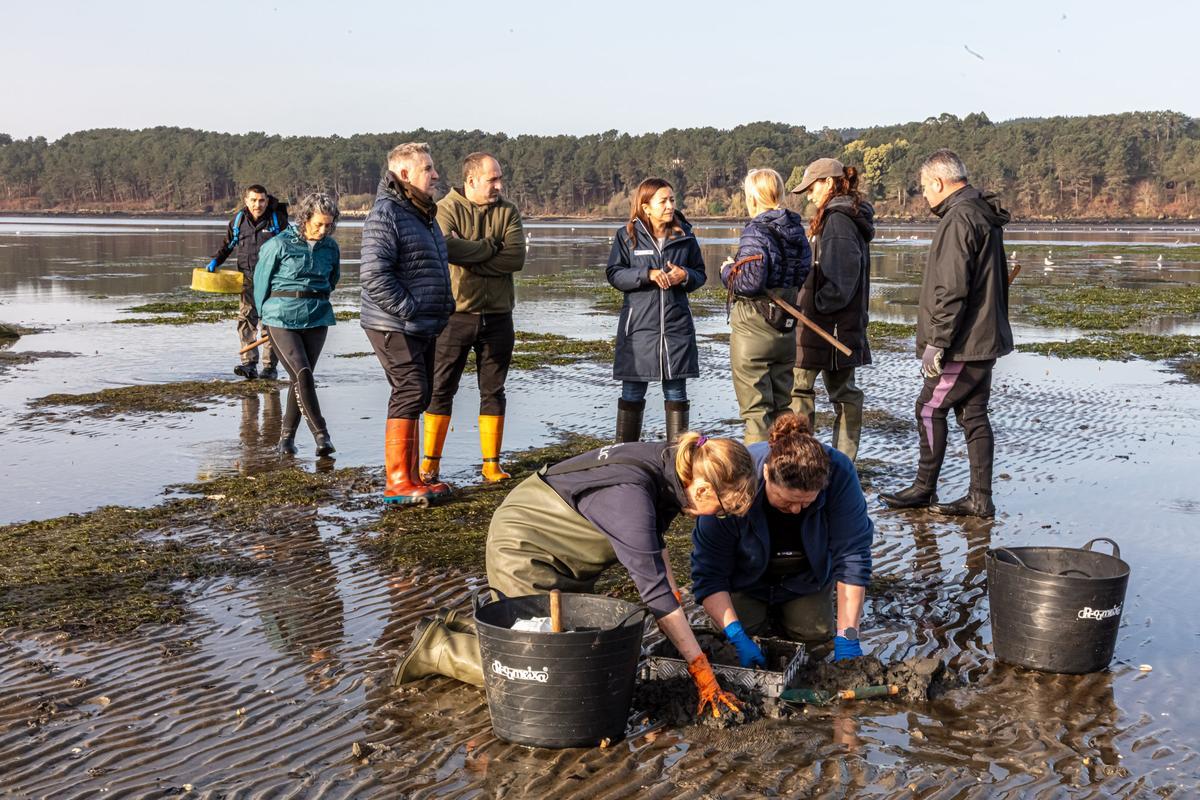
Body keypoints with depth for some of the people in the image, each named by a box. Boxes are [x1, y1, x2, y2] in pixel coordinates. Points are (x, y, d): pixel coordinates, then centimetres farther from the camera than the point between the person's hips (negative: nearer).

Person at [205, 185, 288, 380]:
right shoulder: (238, 220, 6)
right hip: (248, 277, 3)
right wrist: (216, 261, 5)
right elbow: (228, 244, 20)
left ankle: (270, 366, 3)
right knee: (246, 317, -7)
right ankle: (249, 364, -7)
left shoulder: (277, 219, -3)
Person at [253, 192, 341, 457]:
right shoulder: (280, 244, -7)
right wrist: (265, 314, 15)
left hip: (317, 319, 4)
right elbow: (261, 279, 4)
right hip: (282, 319, -4)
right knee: (302, 373, -16)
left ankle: (286, 435, 16)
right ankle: (321, 434, -14)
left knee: (300, 378, 5)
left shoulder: (331, 247, 5)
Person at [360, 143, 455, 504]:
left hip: (424, 327, 10)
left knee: (417, 397, 13)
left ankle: (412, 478, 21)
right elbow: (373, 275, -24)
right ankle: (397, 483, -5)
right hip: (395, 327, -10)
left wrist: (444, 305, 16)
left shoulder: (423, 213, 17)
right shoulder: (385, 216, -15)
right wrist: (408, 309, -22)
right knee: (409, 394, -11)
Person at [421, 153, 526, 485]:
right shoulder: (447, 209, -4)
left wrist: (468, 258, -16)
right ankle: (430, 463, 12)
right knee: (441, 389, 2)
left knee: (493, 391, 9)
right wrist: (490, 247, -13)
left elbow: (516, 258, -10)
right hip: (455, 314, -3)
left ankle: (492, 464, 17)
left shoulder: (507, 212, 5)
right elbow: (445, 247, -24)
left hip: (497, 316, 3)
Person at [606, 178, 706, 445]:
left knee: (676, 393, 7)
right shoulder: (627, 235, 0)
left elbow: (701, 274, 12)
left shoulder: (684, 236, 6)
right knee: (633, 393, 4)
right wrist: (647, 274, -17)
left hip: (677, 324, 2)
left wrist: (685, 275, -10)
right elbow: (614, 274, -4)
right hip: (639, 323, -2)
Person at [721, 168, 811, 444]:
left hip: (753, 330, -7)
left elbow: (750, 283, -23)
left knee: (756, 409, -1)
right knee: (782, 406, 17)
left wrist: (728, 271, -5)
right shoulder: (796, 230, 7)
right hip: (786, 328, 7)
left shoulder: (755, 233, -16)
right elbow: (802, 277, 13)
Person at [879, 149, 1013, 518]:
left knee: (930, 408, 1)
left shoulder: (959, 219, -17)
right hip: (984, 338, 10)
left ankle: (924, 488, 10)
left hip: (962, 345, -10)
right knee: (973, 414, 10)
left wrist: (937, 342, -19)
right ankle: (979, 498, 12)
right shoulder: (985, 216, 16)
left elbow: (951, 290, -23)